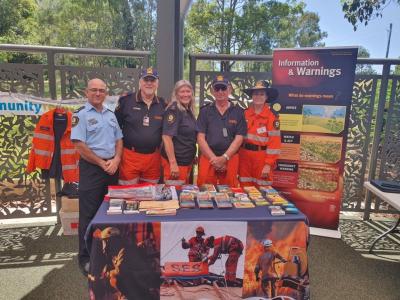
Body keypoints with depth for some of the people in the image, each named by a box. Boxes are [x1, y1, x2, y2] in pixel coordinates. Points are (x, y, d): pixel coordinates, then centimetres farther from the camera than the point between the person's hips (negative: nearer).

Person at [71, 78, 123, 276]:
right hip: (91, 168, -6)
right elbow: (79, 145, -14)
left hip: (112, 168, 6)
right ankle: (85, 258, 14)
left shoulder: (111, 114, 14)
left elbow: (119, 139, 14)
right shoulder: (81, 114, -6)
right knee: (89, 214, 1)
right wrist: (102, 163, -11)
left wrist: (115, 160, -3)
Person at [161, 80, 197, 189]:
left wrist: (193, 156, 21)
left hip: (187, 161, 9)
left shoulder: (189, 111, 11)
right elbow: (167, 137, -21)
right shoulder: (173, 110, -14)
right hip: (176, 161, -9)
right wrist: (173, 163, -24)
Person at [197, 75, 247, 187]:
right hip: (208, 158, 0)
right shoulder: (205, 111, 7)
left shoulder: (238, 112, 6)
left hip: (230, 159, 0)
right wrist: (214, 158, -9)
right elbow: (200, 138, 0)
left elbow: (239, 138, 0)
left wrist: (224, 158, -11)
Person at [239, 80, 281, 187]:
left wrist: (268, 164, -13)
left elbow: (274, 142, -10)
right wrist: (236, 157, 3)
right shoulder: (245, 113, 4)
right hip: (244, 156, 3)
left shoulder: (272, 115, -8)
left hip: (262, 157, -3)